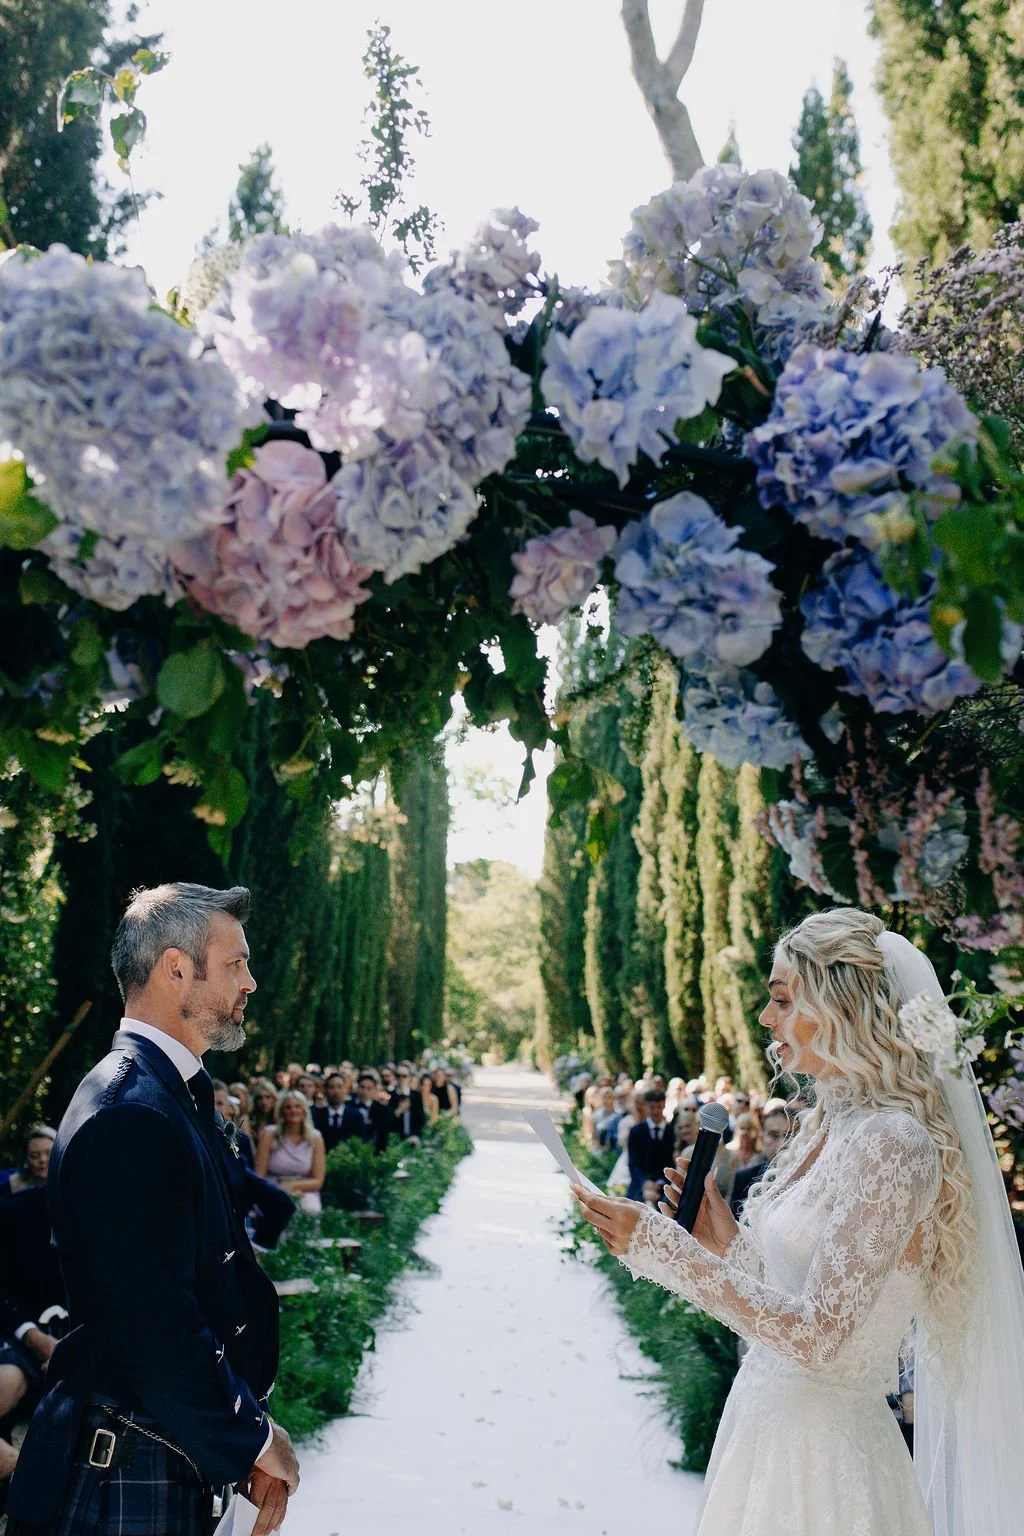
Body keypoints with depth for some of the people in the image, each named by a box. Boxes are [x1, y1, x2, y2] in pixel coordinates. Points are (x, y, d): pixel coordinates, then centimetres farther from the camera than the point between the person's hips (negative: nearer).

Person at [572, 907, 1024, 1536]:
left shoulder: (893, 1146, -22)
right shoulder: (828, 1125, 5)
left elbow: (817, 1337, -24)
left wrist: (660, 1243, -23)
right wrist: (724, 1239, -3)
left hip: (819, 1442, -8)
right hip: (767, 1419, 8)